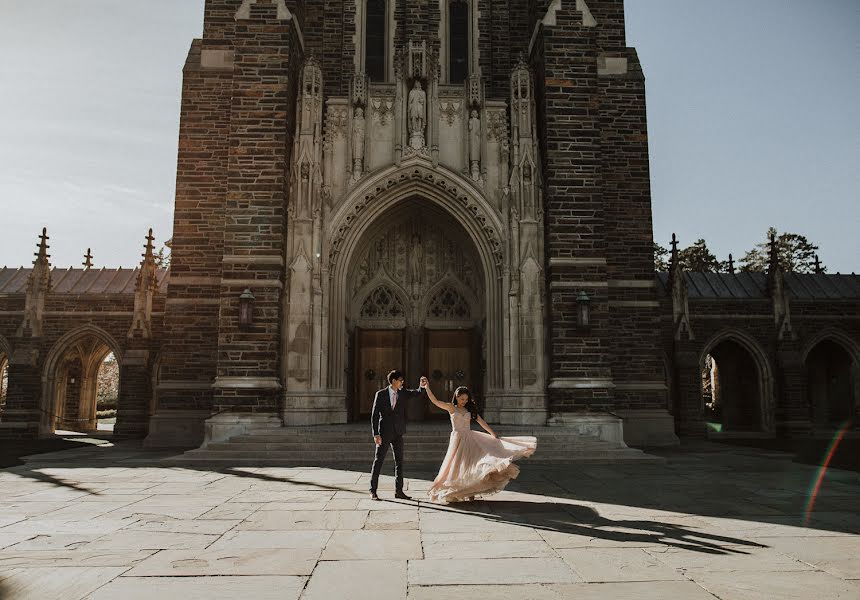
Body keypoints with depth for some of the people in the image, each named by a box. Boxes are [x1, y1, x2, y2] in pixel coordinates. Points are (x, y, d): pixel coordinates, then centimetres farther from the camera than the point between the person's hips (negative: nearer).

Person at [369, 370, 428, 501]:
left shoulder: (403, 393, 6)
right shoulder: (381, 394, -6)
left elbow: (418, 393, -2)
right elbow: (374, 415, -7)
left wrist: (422, 386, -25)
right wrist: (376, 434, -13)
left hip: (398, 433, 5)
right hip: (384, 433, -5)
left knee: (399, 461, 7)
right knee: (378, 461, 2)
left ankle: (399, 491, 14)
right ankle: (373, 490, 10)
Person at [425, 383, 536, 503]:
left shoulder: (470, 410, 10)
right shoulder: (451, 407, 0)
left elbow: (481, 422, 8)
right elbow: (434, 401, -8)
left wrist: (493, 434, 3)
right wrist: (427, 387, -18)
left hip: (470, 438, 3)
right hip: (457, 438, -3)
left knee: (471, 464, -4)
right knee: (457, 464, -2)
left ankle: (470, 492, 3)